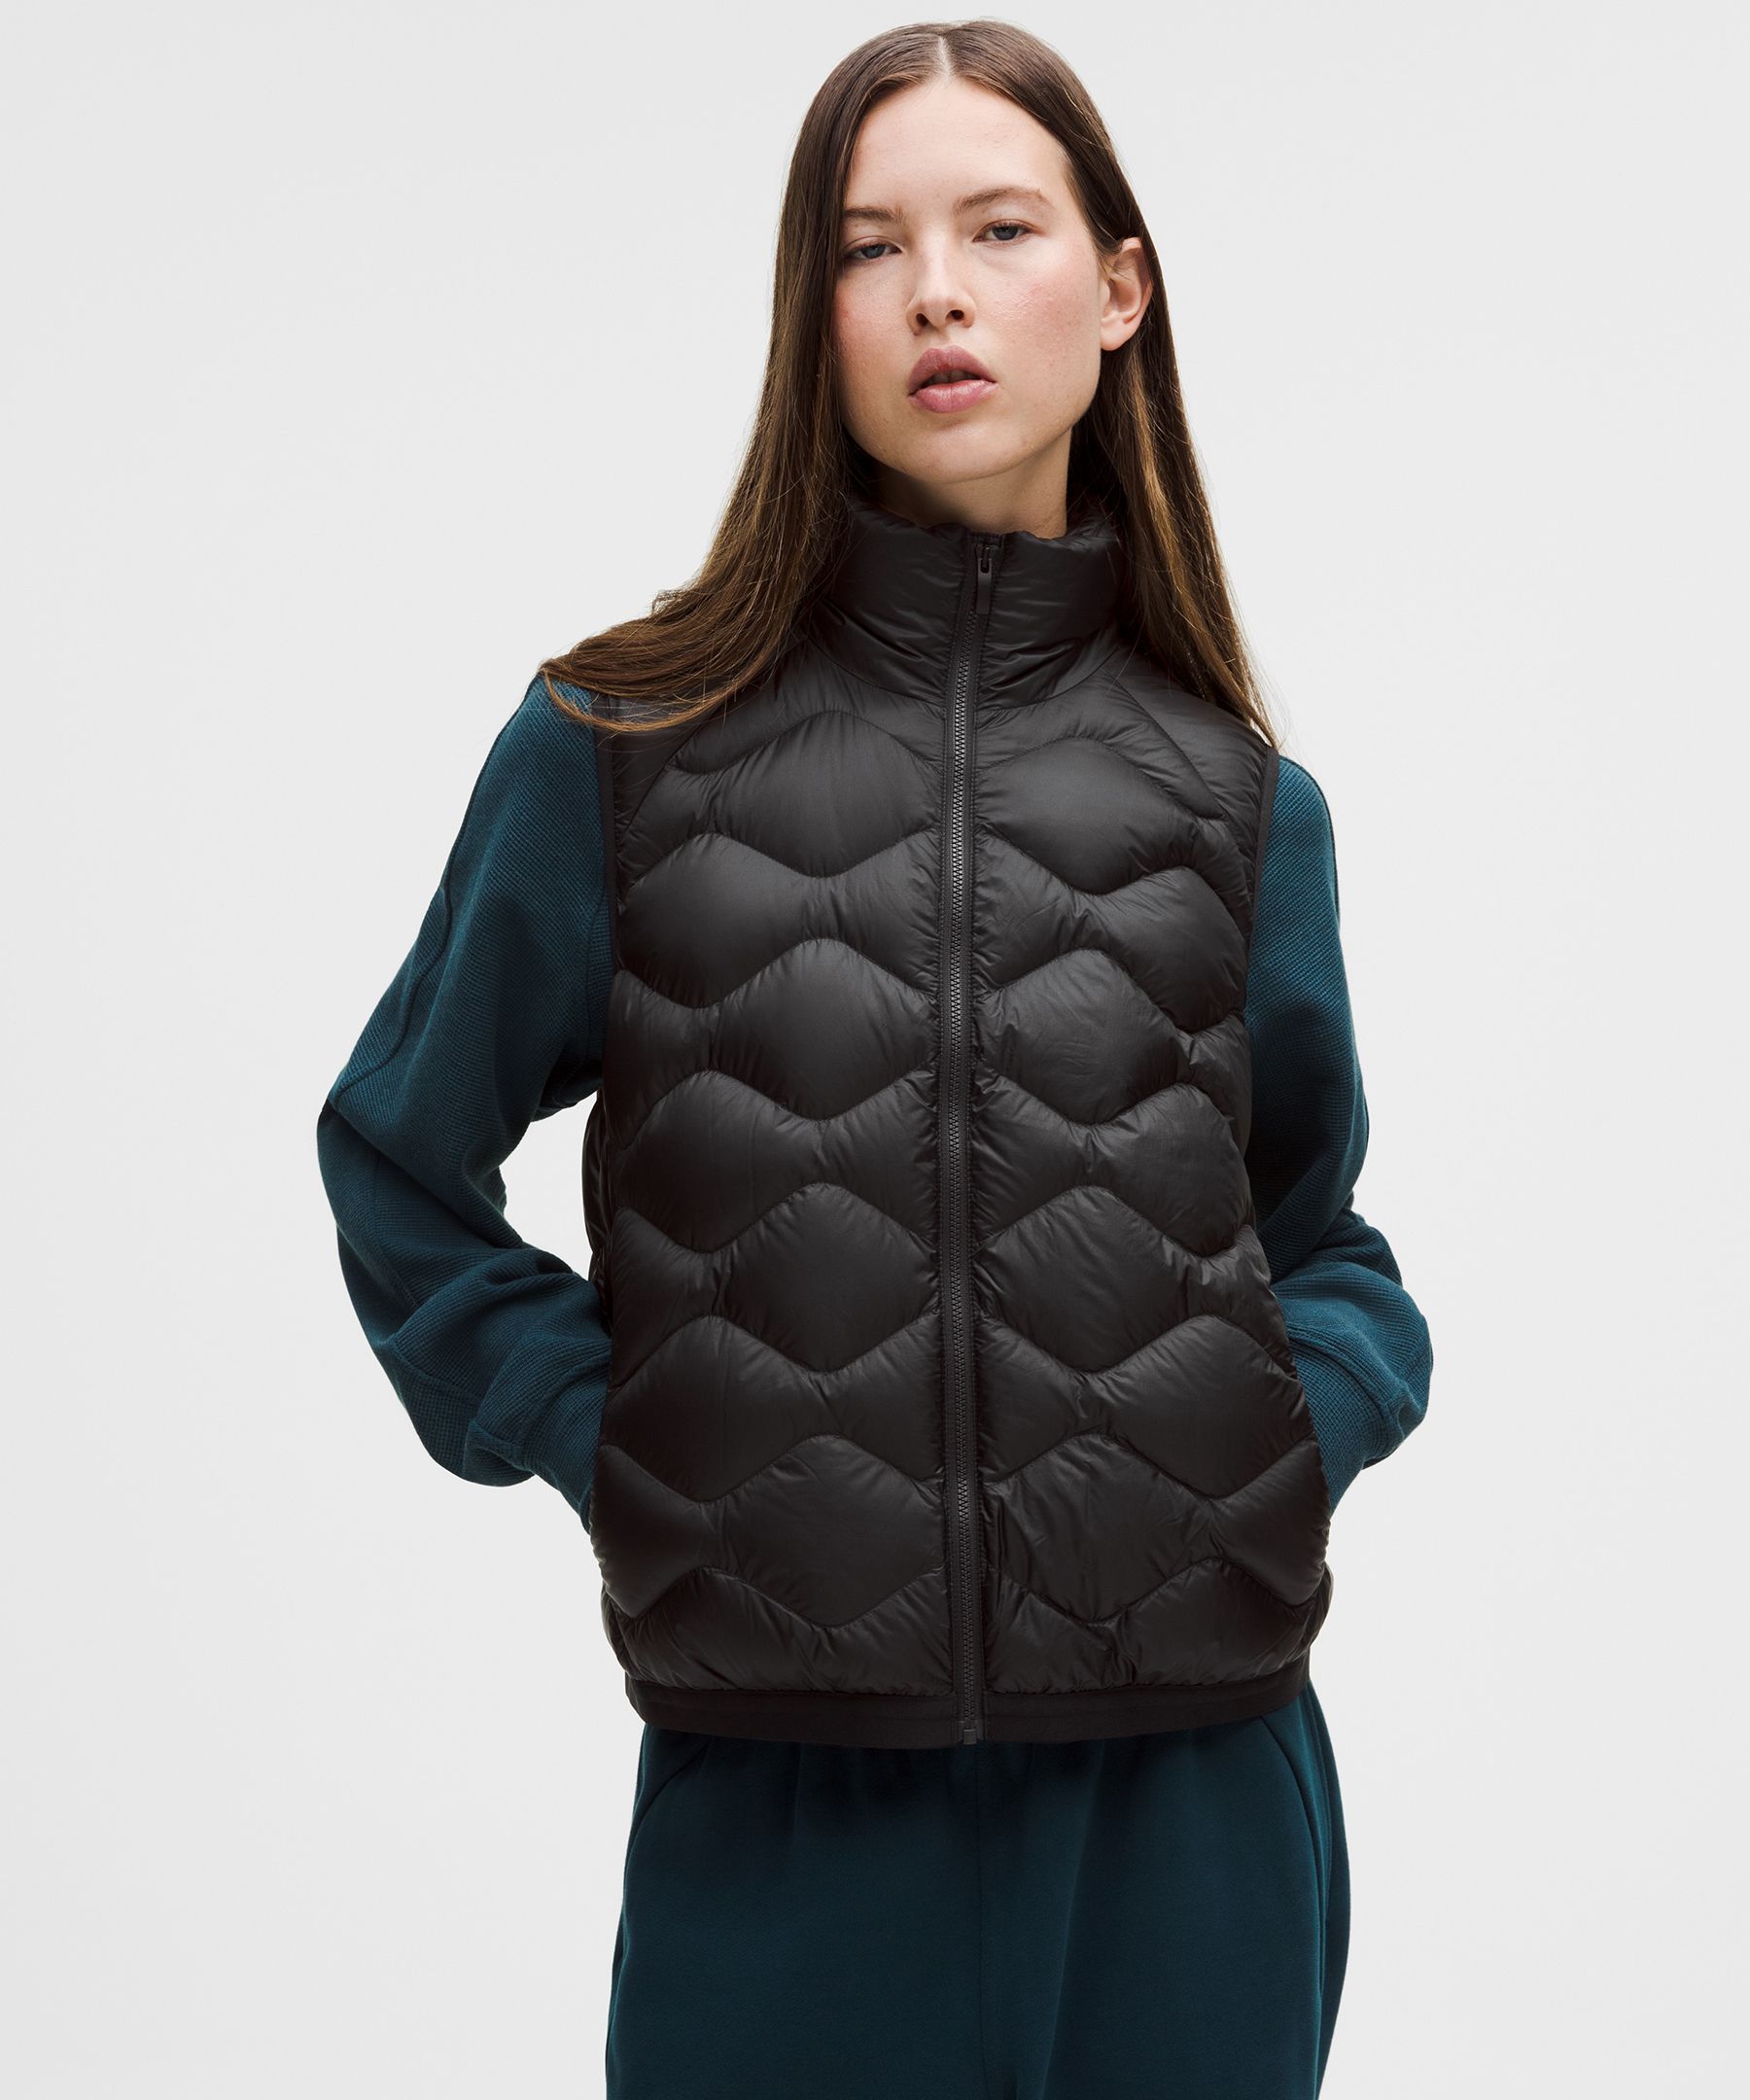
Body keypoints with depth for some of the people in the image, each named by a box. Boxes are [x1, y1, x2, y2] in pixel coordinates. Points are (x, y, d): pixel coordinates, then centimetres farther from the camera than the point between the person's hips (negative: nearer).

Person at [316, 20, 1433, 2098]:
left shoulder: (1240, 803, 6)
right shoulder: (619, 746, 1)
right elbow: (402, 1166, 10)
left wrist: (1296, 1422, -2)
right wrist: (592, 1436, -3)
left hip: (1190, 1785, 2)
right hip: (779, 1790, -1)